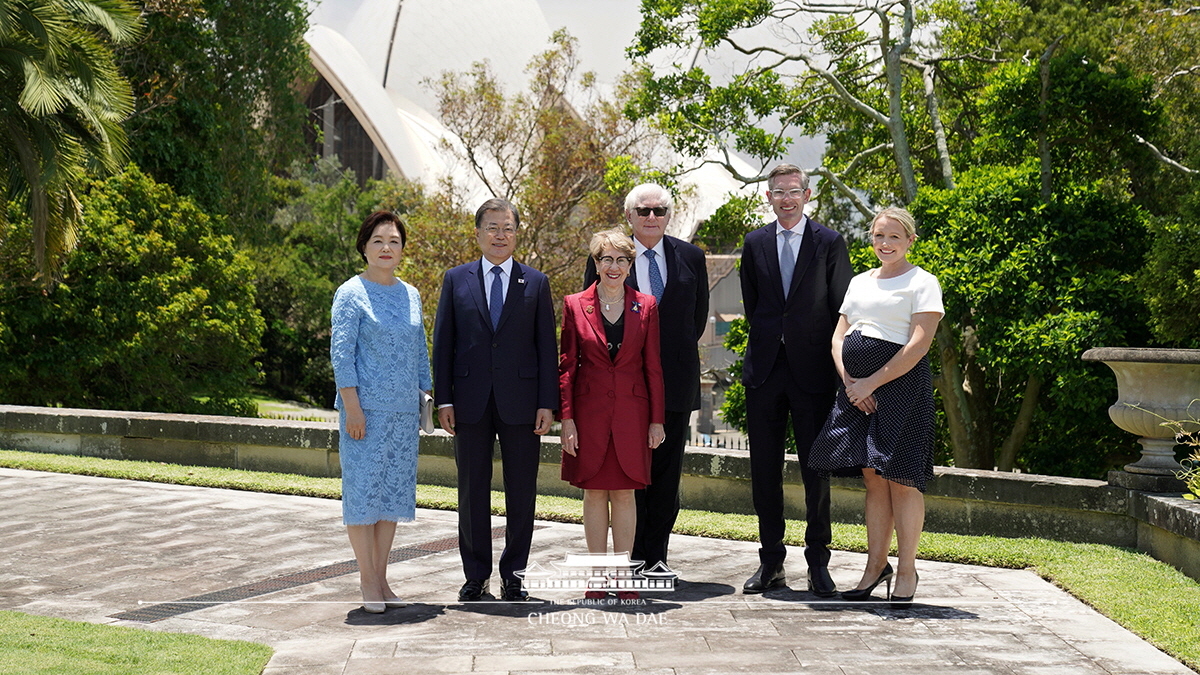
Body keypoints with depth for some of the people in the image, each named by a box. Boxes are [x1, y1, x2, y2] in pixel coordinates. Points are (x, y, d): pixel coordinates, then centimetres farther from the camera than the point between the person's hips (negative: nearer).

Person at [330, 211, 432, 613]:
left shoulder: (410, 295, 13)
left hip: (404, 410, 6)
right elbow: (341, 353, -10)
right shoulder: (351, 294, -5)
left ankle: (381, 577, 16)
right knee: (363, 486, -2)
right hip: (367, 406, -6)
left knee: (394, 488, 8)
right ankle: (368, 580, 5)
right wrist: (352, 406, -16)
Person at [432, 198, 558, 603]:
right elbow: (443, 343, 6)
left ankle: (513, 576, 15)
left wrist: (547, 403, -4)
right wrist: (443, 399, -2)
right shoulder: (456, 280, 7)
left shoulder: (536, 283, 6)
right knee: (473, 492, 6)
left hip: (520, 402, 0)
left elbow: (547, 346, 4)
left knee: (521, 493, 4)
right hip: (471, 403, 0)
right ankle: (476, 577, 16)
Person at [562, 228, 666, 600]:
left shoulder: (646, 307, 4)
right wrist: (566, 418, -4)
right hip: (590, 412, 0)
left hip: (631, 412, 0)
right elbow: (567, 366, 2)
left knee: (625, 493, 3)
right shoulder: (575, 305, 2)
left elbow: (653, 367, 5)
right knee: (594, 493, 4)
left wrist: (657, 420, 2)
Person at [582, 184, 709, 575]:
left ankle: (656, 556, 13)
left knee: (667, 472, 5)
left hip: (675, 382, 2)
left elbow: (698, 316, 15)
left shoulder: (691, 258, 7)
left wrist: (678, 355, 11)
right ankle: (629, 557, 8)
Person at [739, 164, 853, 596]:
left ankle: (818, 563, 9)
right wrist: (770, 339, 11)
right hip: (765, 370, 3)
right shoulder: (755, 244, 10)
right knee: (764, 468, 5)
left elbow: (842, 309, 3)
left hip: (813, 371, -3)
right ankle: (771, 562, 14)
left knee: (816, 468, 0)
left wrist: (838, 365, 0)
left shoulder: (830, 243, 2)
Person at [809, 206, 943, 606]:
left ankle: (906, 572, 4)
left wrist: (871, 383, -14)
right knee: (873, 478, 8)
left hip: (901, 384, -6)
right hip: (858, 389, 6)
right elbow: (839, 337, 15)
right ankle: (876, 567, 14)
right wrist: (849, 382, -3)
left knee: (901, 479, -5)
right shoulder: (860, 282, 18)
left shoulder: (922, 283, -1)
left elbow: (918, 345, -11)